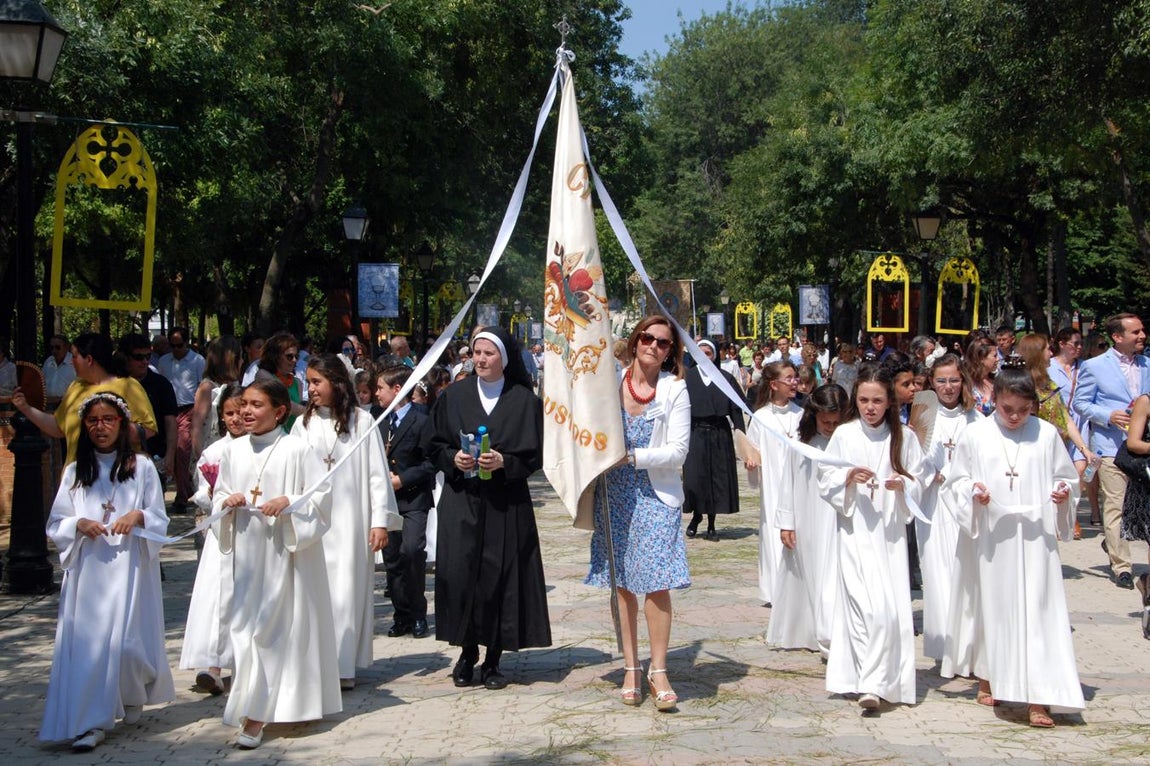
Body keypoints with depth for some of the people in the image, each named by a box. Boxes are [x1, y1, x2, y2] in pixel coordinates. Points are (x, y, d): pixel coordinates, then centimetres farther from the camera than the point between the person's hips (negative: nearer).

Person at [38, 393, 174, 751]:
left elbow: (160, 519, 5)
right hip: (87, 569, 2)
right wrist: (79, 524, -11)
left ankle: (133, 696, 28)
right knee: (86, 640, -4)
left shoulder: (141, 467, 4)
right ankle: (90, 721, 2)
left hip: (129, 566, -2)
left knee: (128, 638, -2)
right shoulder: (75, 471, 9)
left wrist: (138, 515, -15)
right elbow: (55, 525, 8)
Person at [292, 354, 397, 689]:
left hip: (350, 520, -2)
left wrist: (380, 521, -7)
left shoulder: (361, 421, -2)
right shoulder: (303, 424, 6)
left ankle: (343, 665, 7)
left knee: (347, 590, 0)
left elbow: (377, 473, -2)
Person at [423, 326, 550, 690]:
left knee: (500, 577, -1)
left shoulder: (525, 400, 1)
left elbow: (535, 453, 0)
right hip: (460, 500, 1)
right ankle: (467, 652, 13)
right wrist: (453, 459, -9)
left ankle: (493, 660, 11)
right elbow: (432, 443, 9)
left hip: (506, 503, -1)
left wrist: (503, 462, -15)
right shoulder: (454, 395, 7)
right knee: (459, 574, -3)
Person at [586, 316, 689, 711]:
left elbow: (678, 451, -8)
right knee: (622, 583, 7)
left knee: (657, 584, -6)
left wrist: (632, 456, -16)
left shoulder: (675, 389, -3)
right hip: (615, 496, 3)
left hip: (655, 496, -2)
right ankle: (631, 667, 17)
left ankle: (658, 670, 5)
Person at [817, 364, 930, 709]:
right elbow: (825, 482, 2)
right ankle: (870, 680, 4)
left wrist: (902, 485, -14)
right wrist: (849, 477, -16)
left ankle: (876, 681, 5)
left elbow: (919, 481, 6)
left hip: (890, 532, 1)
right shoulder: (843, 435, 1)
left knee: (891, 609, -4)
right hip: (855, 530, -1)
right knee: (866, 605, -10)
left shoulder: (903, 437, 3)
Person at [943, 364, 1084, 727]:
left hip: (1036, 537, 0)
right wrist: (972, 491, -13)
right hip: (995, 536, 0)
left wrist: (1064, 493, -9)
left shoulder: (1046, 434, 2)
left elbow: (1065, 477, 12)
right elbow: (956, 480, 7)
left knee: (1037, 611, -4)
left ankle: (1037, 697, -3)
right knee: (994, 607, 10)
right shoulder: (975, 435, 1)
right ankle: (988, 678, 29)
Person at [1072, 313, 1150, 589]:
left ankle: (1113, 543, 33)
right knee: (1115, 506, -6)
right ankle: (1121, 566, 0)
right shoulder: (1094, 367, 0)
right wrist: (1108, 416, -13)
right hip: (1112, 446, -4)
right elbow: (1079, 402, 1)